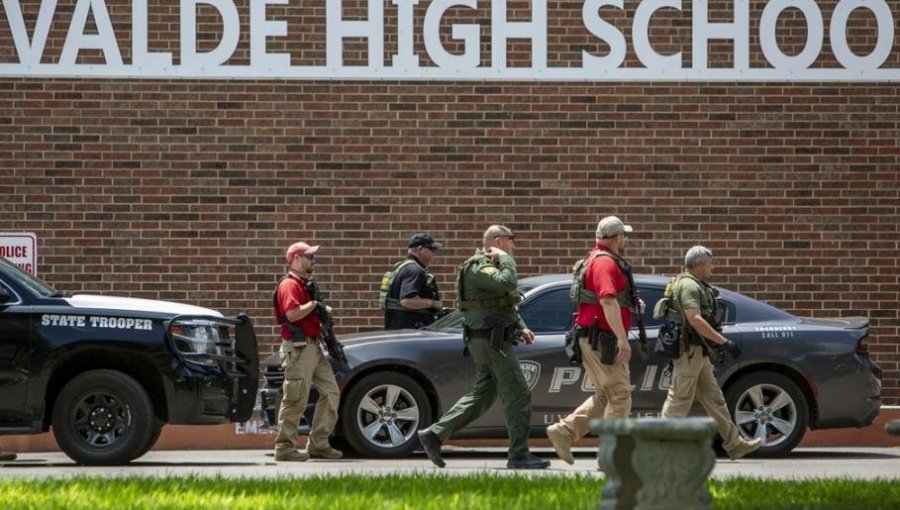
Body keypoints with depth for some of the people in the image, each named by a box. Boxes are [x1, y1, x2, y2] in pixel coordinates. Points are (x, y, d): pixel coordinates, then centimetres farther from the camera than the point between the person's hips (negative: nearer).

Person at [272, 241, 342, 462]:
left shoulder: (306, 284, 21)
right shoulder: (289, 285, -10)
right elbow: (292, 314, -24)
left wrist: (322, 312, 10)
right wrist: (314, 304, -14)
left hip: (313, 346, 10)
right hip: (298, 347, -10)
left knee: (331, 392, 9)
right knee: (296, 399, -9)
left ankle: (319, 443, 14)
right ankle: (285, 447, -4)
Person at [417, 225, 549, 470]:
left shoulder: (489, 266, 20)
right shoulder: (478, 267, -14)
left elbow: (507, 302, 29)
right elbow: (508, 284, -32)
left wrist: (521, 327, 19)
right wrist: (505, 259, -17)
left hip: (487, 341, 11)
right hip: (491, 341, -11)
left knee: (482, 395, 12)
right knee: (517, 394, -6)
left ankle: (434, 434, 10)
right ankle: (519, 455, -3)